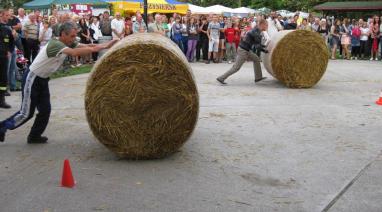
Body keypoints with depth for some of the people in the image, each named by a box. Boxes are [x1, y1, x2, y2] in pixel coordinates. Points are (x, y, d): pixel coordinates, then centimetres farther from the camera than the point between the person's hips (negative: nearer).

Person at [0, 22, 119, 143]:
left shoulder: (69, 44, -2)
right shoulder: (55, 44, -28)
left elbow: (87, 46, -9)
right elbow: (74, 53, -43)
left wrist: (105, 45, -22)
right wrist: (98, 48, -43)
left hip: (43, 80, 9)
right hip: (32, 79, -9)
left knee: (45, 110, 5)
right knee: (27, 112, -3)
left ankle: (34, 136, 19)